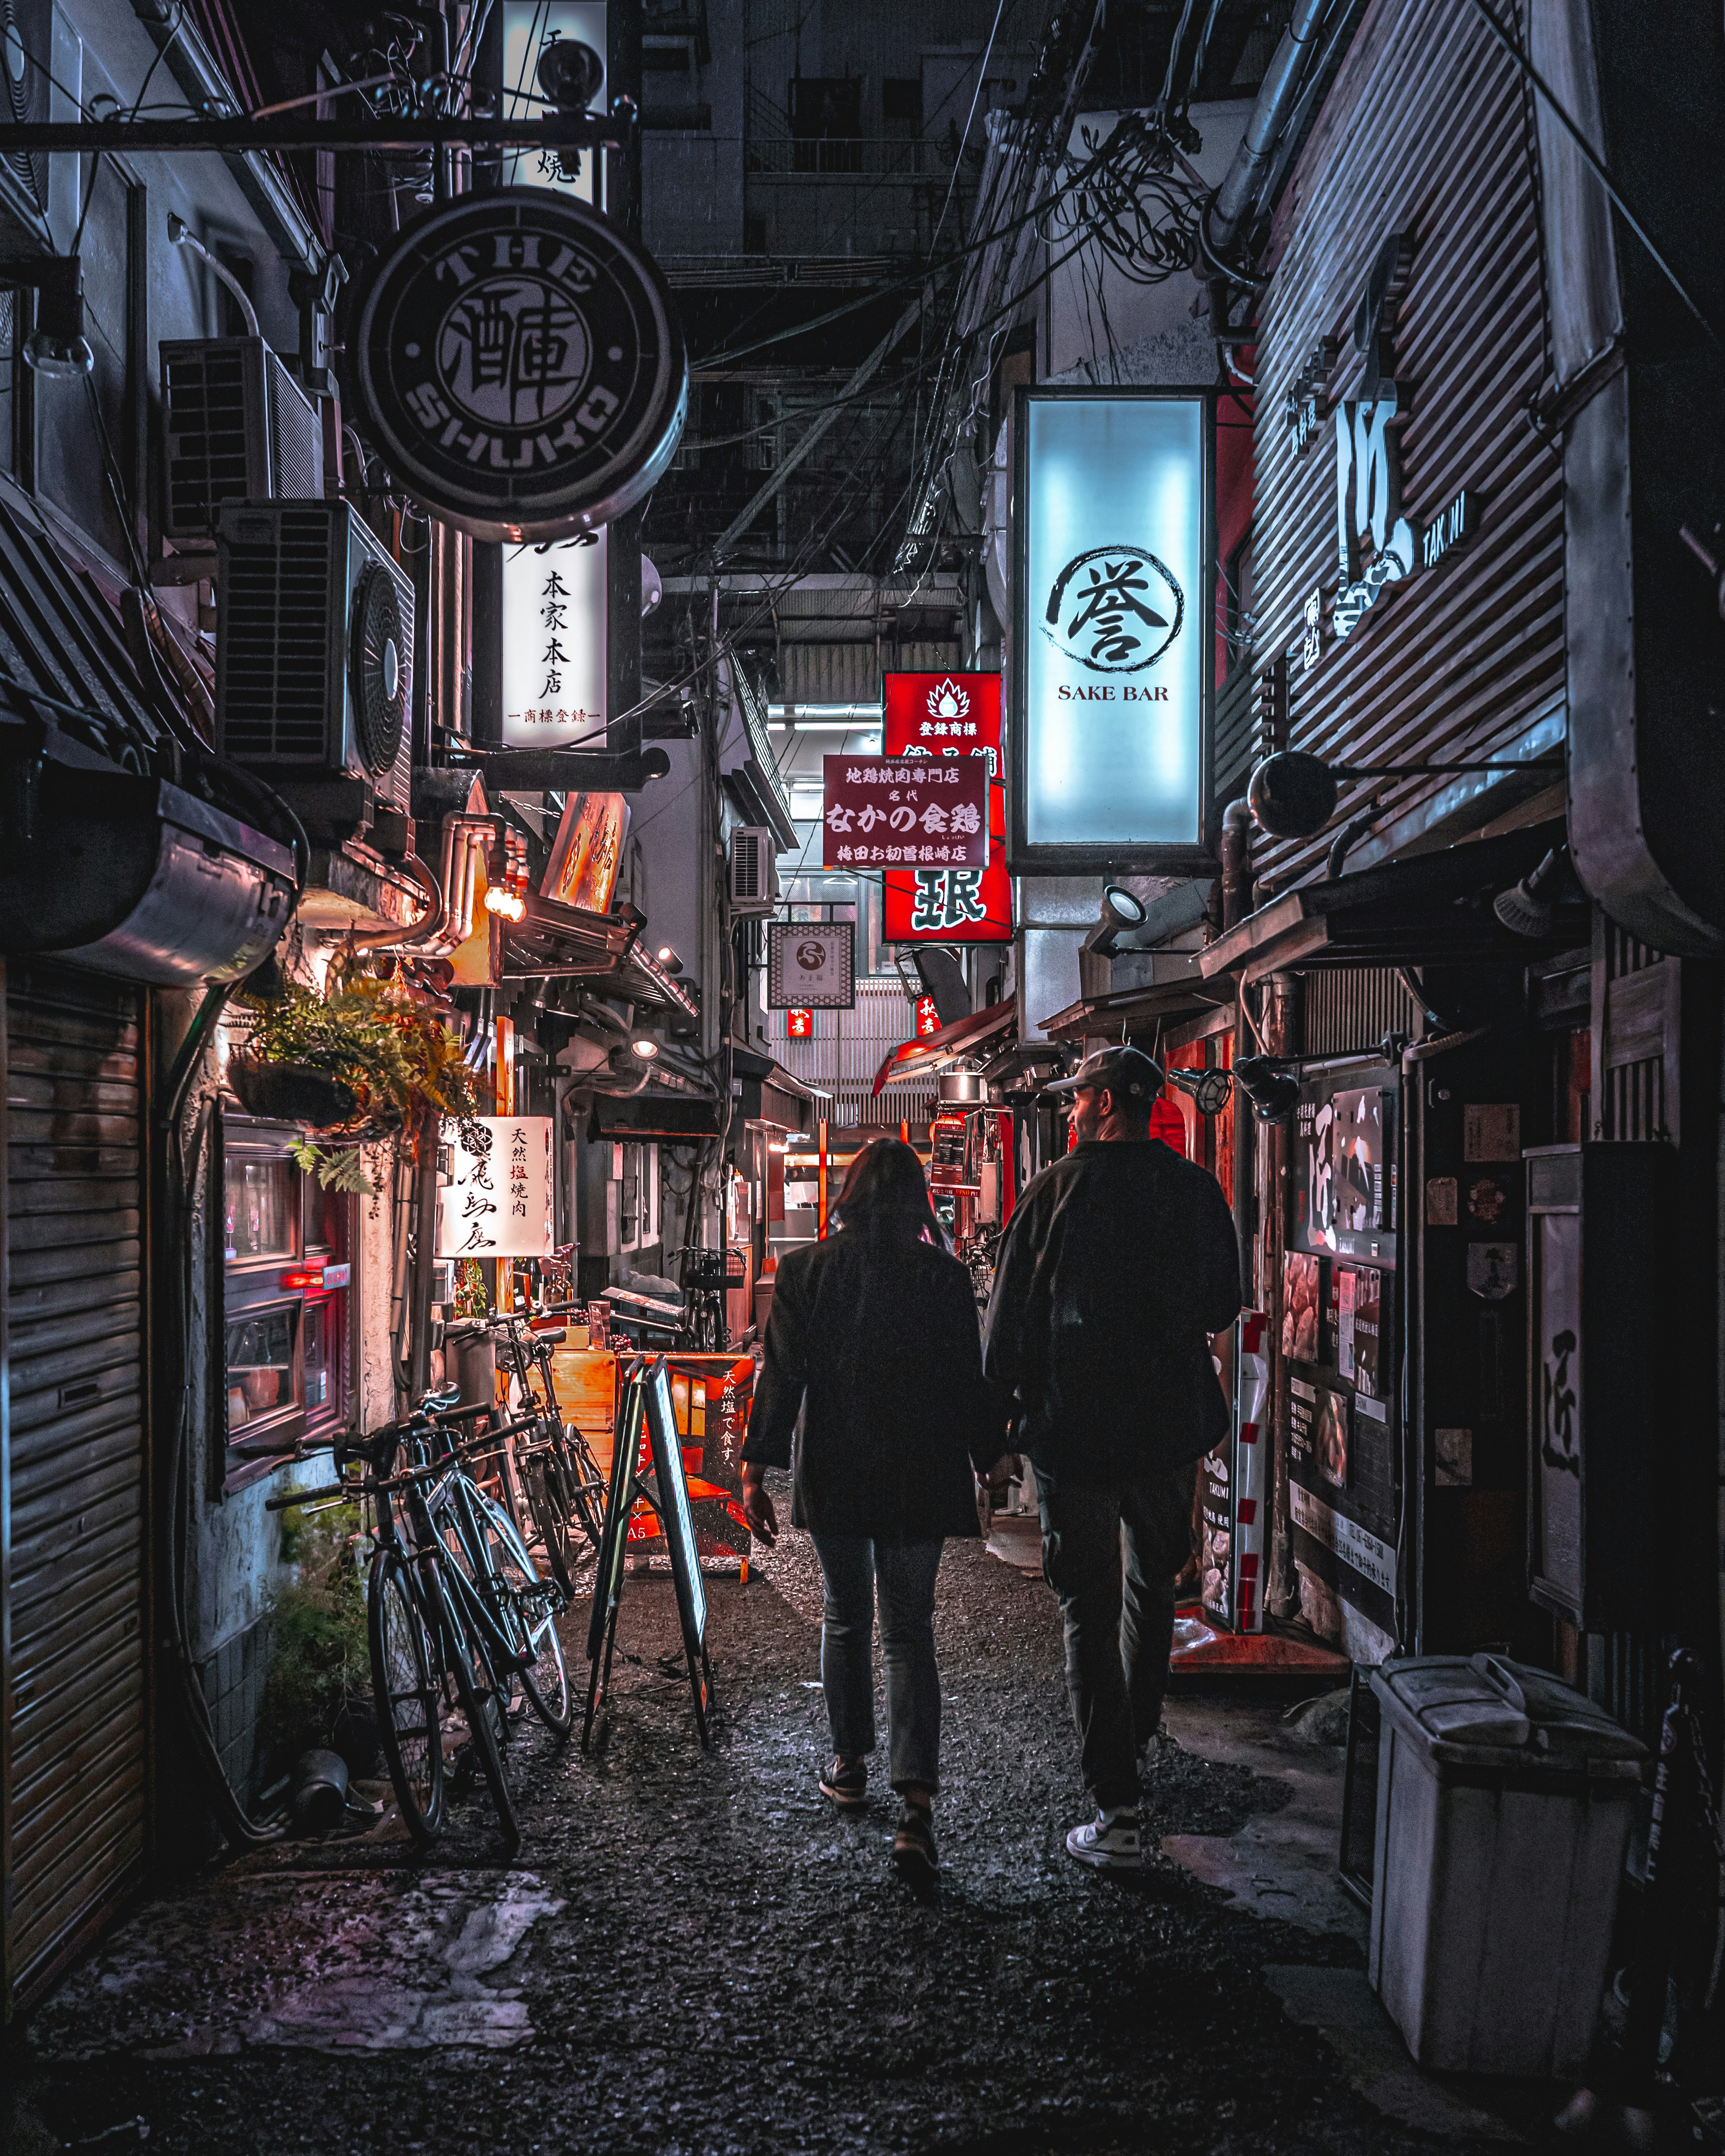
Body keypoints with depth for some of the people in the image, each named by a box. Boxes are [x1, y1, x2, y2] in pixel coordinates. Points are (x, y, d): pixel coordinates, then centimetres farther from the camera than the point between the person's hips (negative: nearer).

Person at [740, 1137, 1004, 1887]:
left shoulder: (805, 1269, -4)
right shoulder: (945, 1277, -6)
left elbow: (782, 1376, -6)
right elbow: (970, 1383, -2)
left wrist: (755, 1472, -3)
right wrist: (993, 1461, 10)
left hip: (833, 1475, 1)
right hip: (919, 1480, 0)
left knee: (845, 1618, 20)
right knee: (909, 1631, 4)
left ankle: (849, 1765, 32)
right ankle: (916, 1809, -8)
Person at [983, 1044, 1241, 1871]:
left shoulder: (1056, 1189, -11)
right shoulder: (1197, 1191, -2)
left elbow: (1011, 1313, -9)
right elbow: (1223, 1305, 10)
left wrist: (999, 1400, 5)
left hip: (1073, 1427, -3)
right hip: (1170, 1424, 4)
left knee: (1087, 1607, 2)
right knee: (1153, 1582, 25)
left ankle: (1116, 1809, 1)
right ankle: (1135, 1736, 42)